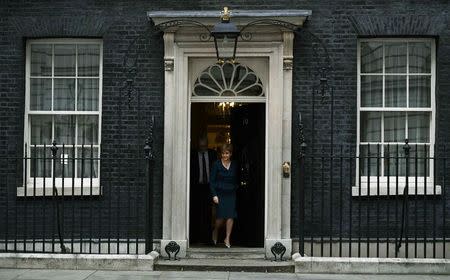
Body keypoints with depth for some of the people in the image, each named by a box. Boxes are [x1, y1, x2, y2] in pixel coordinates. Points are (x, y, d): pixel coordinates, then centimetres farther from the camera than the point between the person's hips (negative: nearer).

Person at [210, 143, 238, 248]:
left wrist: (235, 190, 4)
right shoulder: (216, 164, -1)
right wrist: (214, 195, -10)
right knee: (221, 216, -6)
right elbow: (212, 181, -3)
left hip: (231, 194, 3)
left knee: (231, 216, -7)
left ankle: (227, 238, 2)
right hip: (220, 194, -2)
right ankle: (215, 231, 24)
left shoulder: (234, 165, 9)